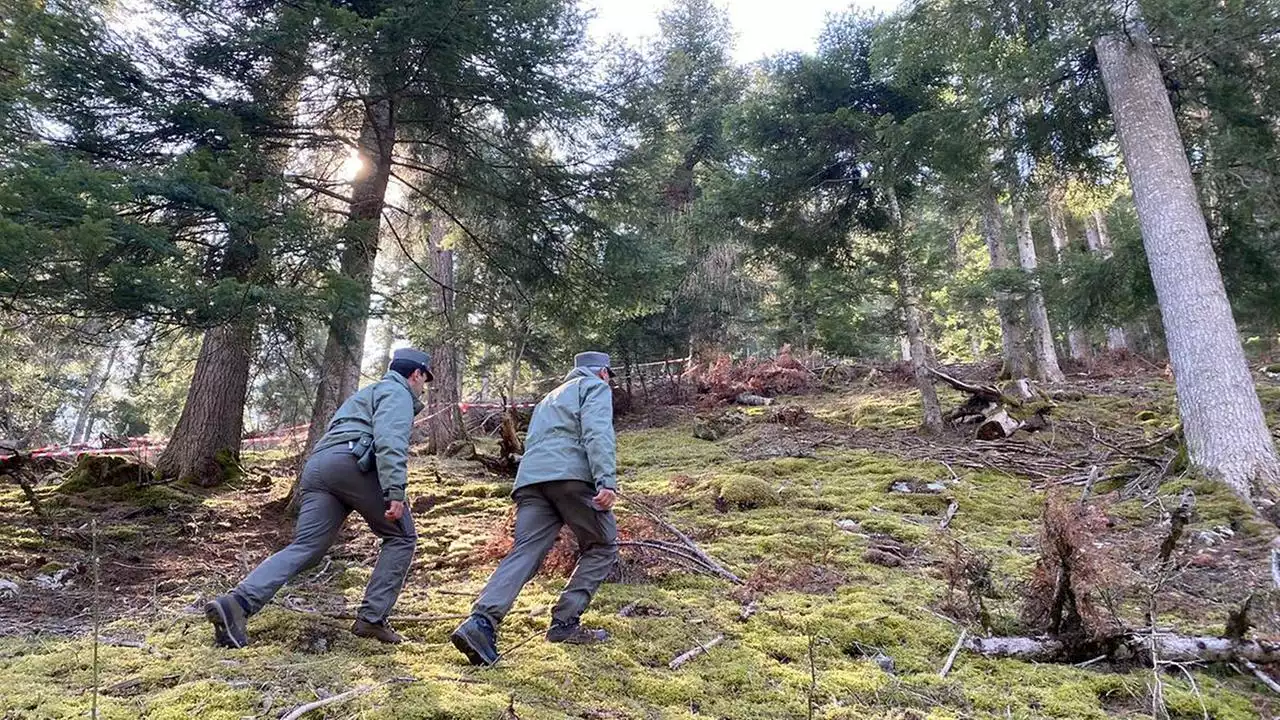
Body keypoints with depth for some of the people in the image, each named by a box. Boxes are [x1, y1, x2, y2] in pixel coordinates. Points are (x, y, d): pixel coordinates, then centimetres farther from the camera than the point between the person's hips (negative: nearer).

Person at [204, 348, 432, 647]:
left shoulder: (369, 393, 39)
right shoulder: (398, 393, 8)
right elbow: (390, 441, -11)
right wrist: (395, 492, -21)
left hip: (316, 467, 8)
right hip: (350, 461, -8)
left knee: (304, 547, -3)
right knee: (401, 536, 4)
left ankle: (237, 603, -21)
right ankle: (372, 618, -2)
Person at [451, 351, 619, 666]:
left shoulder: (549, 398, 38)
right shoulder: (596, 387, 14)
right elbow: (597, 432, -6)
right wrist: (607, 481, -18)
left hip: (530, 477, 6)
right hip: (571, 474, -6)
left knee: (525, 552, -5)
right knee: (602, 546, 10)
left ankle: (481, 622, -26)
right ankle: (565, 622, 3)